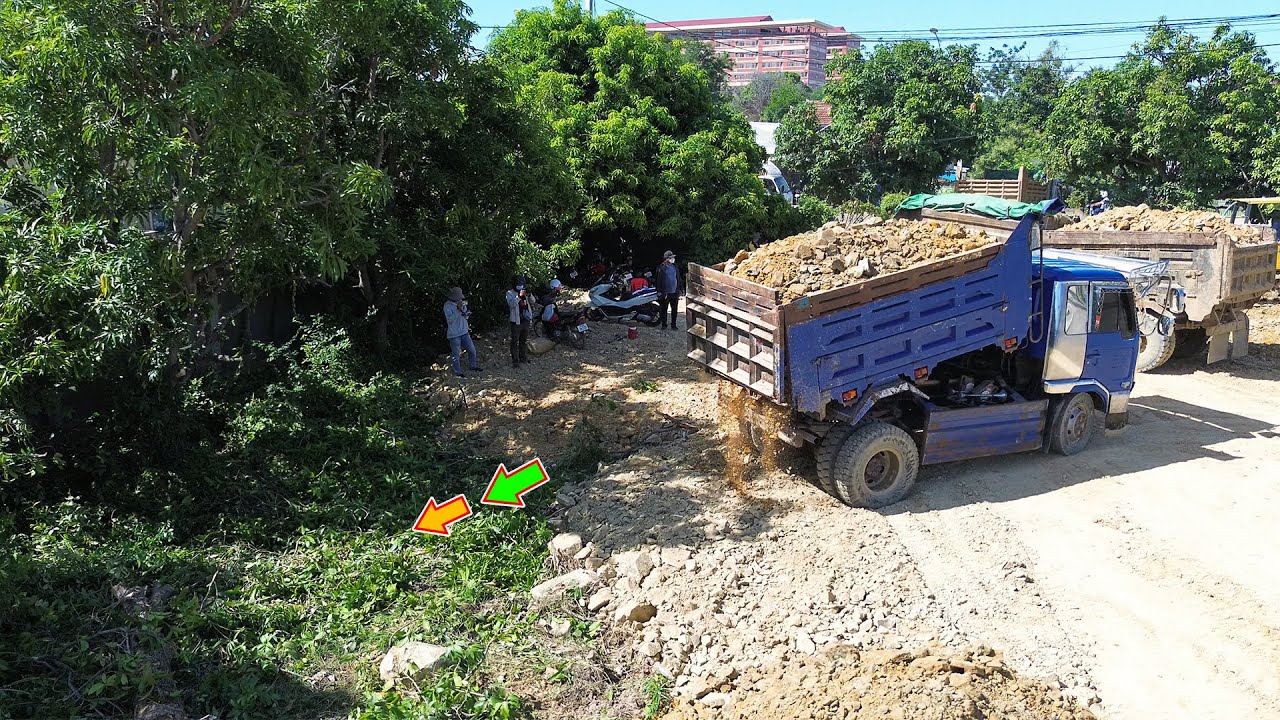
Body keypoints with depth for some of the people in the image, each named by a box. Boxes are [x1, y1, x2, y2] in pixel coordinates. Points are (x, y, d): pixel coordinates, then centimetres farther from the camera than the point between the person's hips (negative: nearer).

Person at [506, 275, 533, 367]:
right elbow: (511, 304, -21)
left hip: (526, 320, 6)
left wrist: (529, 295, -15)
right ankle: (515, 361, -3)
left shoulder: (524, 292, 11)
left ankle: (523, 357, 29)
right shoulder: (510, 293, -5)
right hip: (516, 321, -6)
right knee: (515, 342, -4)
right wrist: (519, 296, -33)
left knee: (524, 341, 17)